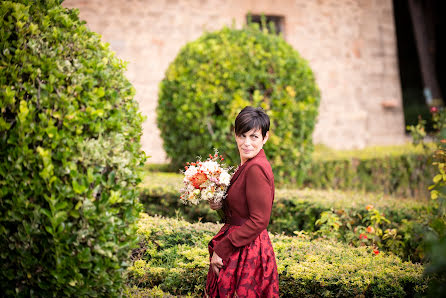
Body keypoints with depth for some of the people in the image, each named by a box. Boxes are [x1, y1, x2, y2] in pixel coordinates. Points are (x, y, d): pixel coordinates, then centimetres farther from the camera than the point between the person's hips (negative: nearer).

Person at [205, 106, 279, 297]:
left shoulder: (256, 169, -20)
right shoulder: (246, 165, 9)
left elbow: (259, 221, -23)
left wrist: (221, 249, -18)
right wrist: (221, 204, 0)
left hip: (248, 251, -9)